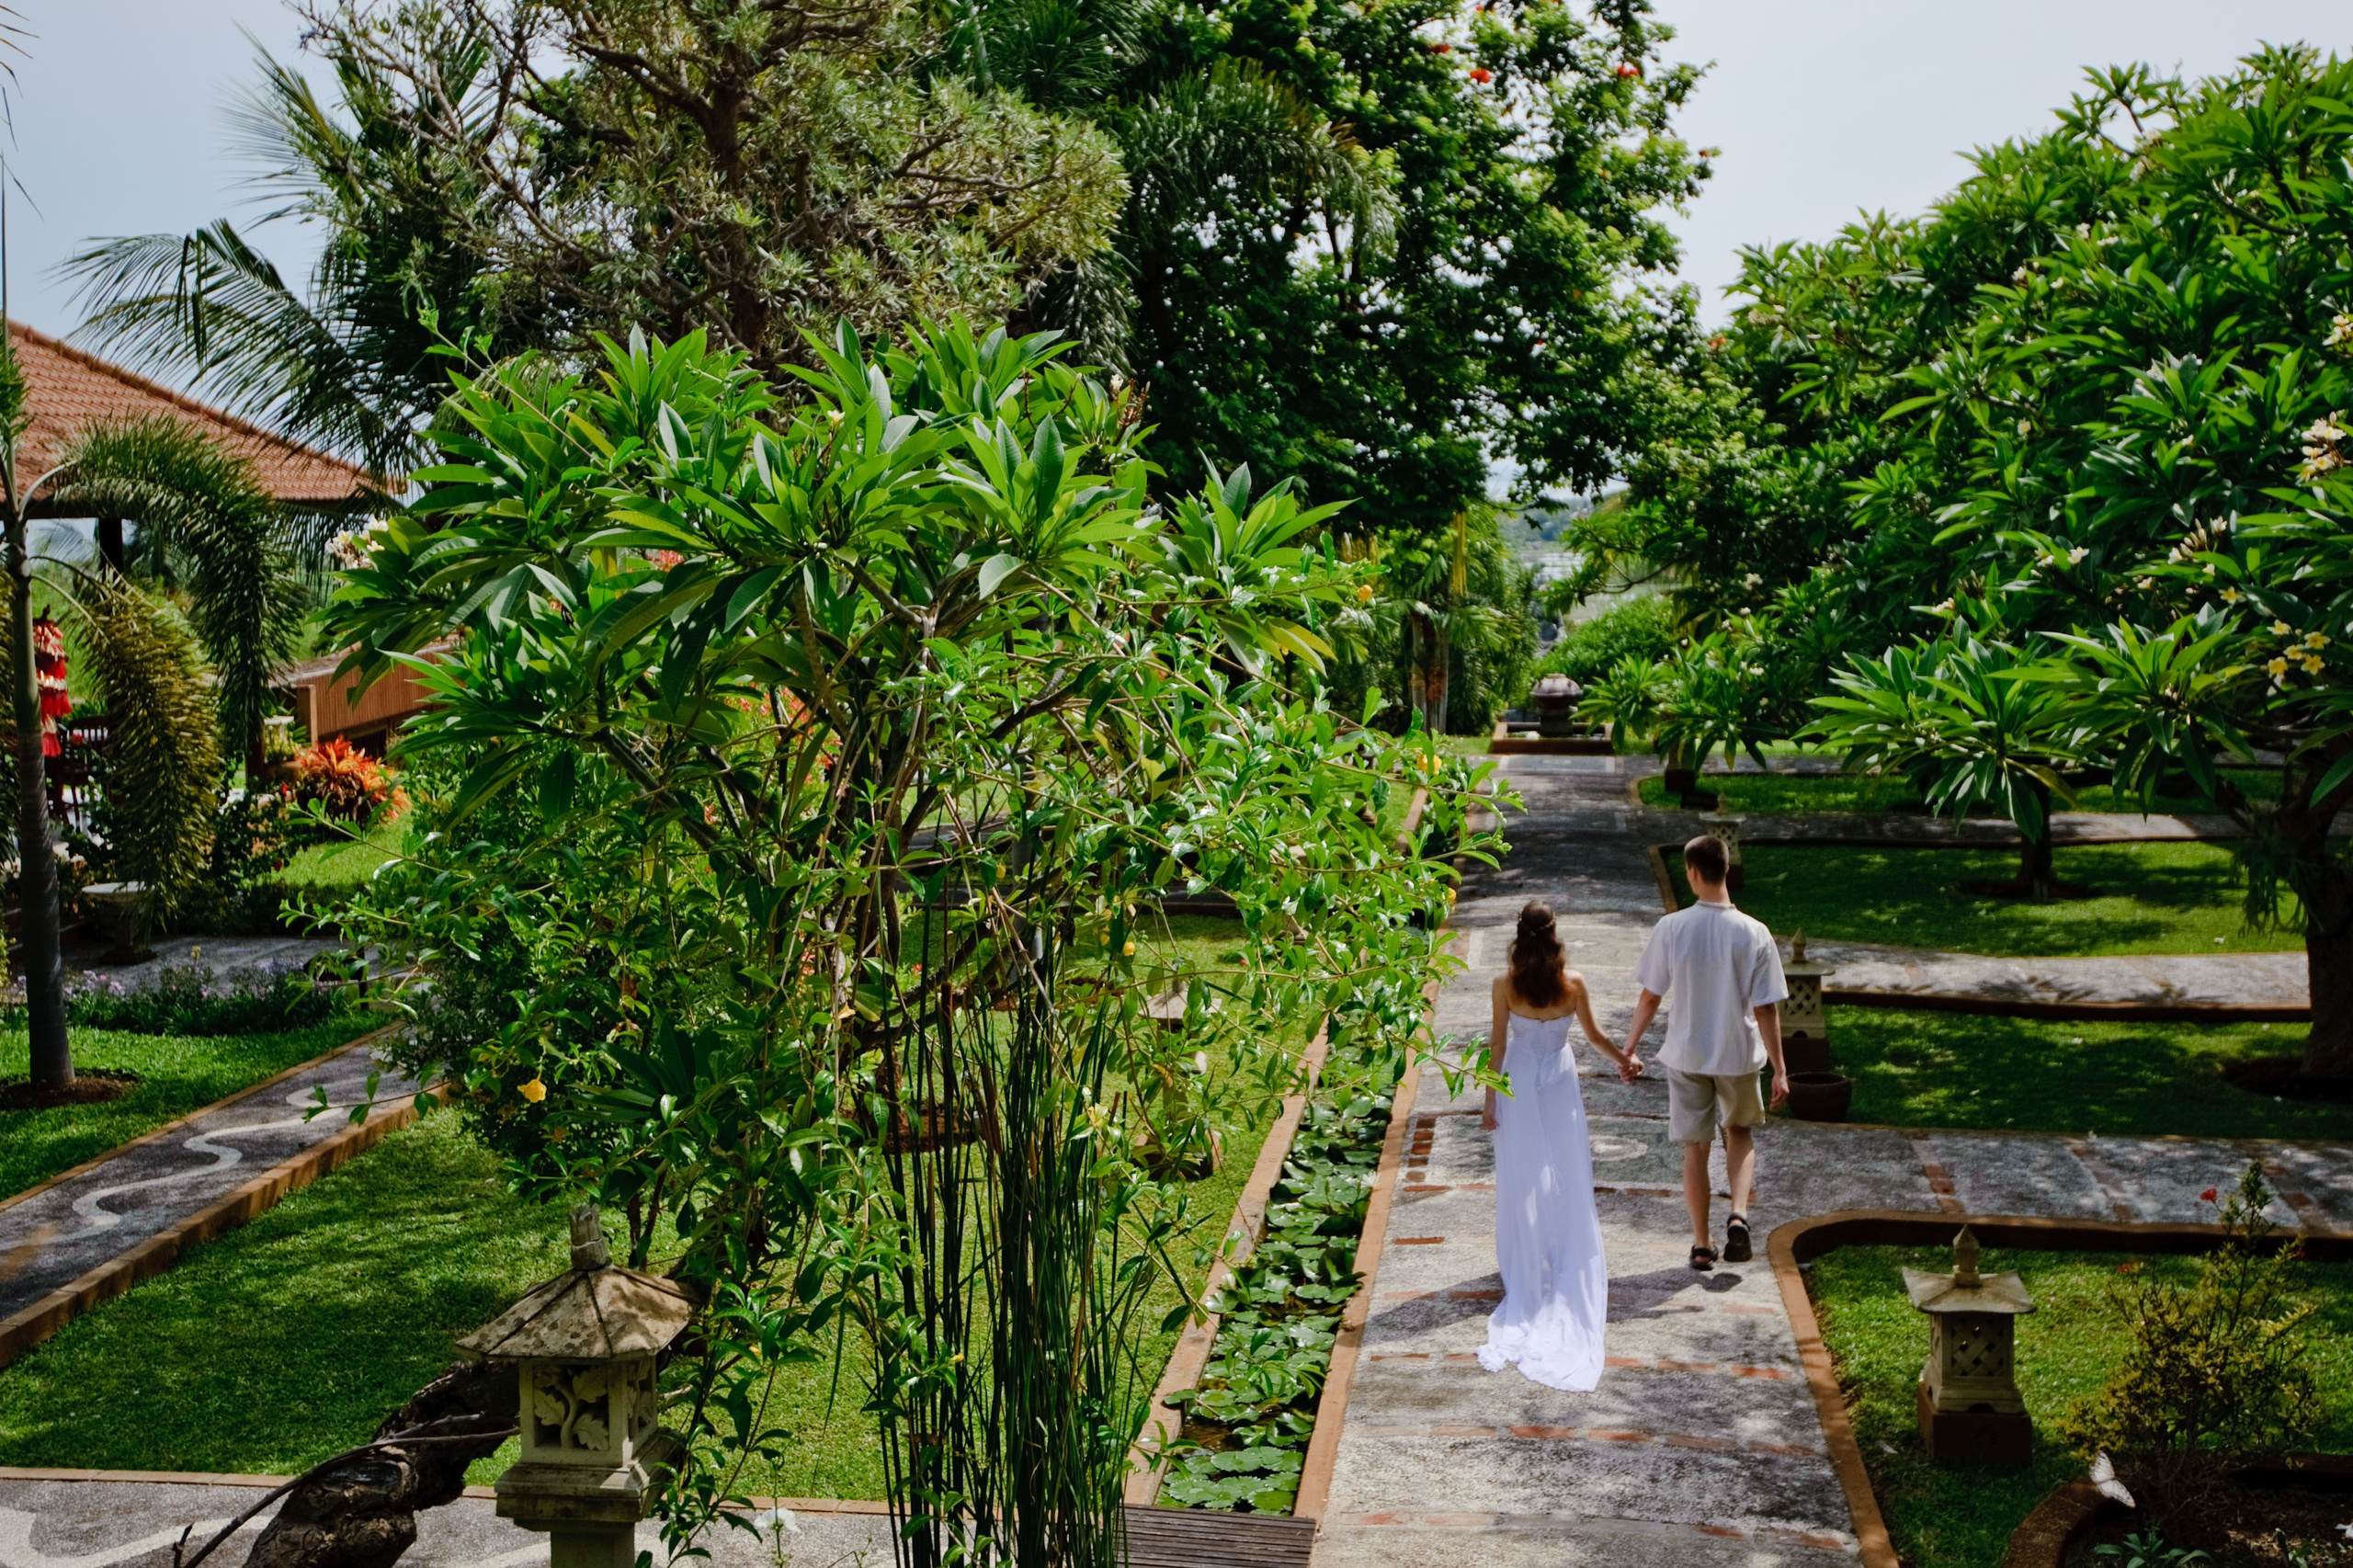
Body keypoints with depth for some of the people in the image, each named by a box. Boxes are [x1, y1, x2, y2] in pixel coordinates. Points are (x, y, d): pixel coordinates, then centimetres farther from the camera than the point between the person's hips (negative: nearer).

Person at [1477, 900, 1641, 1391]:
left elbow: (1498, 1044, -10)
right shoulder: (1573, 983, -12)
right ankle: (1570, 1268, 18)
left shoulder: (1505, 983, -15)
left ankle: (1528, 1267, 16)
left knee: (1522, 1180, 9)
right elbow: (1594, 1035, -1)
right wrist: (1623, 1059, 20)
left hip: (1518, 1083, -1)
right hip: (1560, 1080, 1)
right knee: (1568, 1177, 11)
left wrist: (1490, 1100, -1)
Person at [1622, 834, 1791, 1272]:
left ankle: (1702, 1245, 20)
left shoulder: (1672, 928, -13)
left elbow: (1650, 996, -6)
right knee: (1740, 1133, 24)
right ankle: (1738, 1215, 2)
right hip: (1738, 1055, 0)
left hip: (1686, 1055, 0)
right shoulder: (1754, 934, -13)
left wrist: (1630, 1047, 7)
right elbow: (1766, 1009, -11)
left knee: (1695, 1147, 12)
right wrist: (1779, 1069, -4)